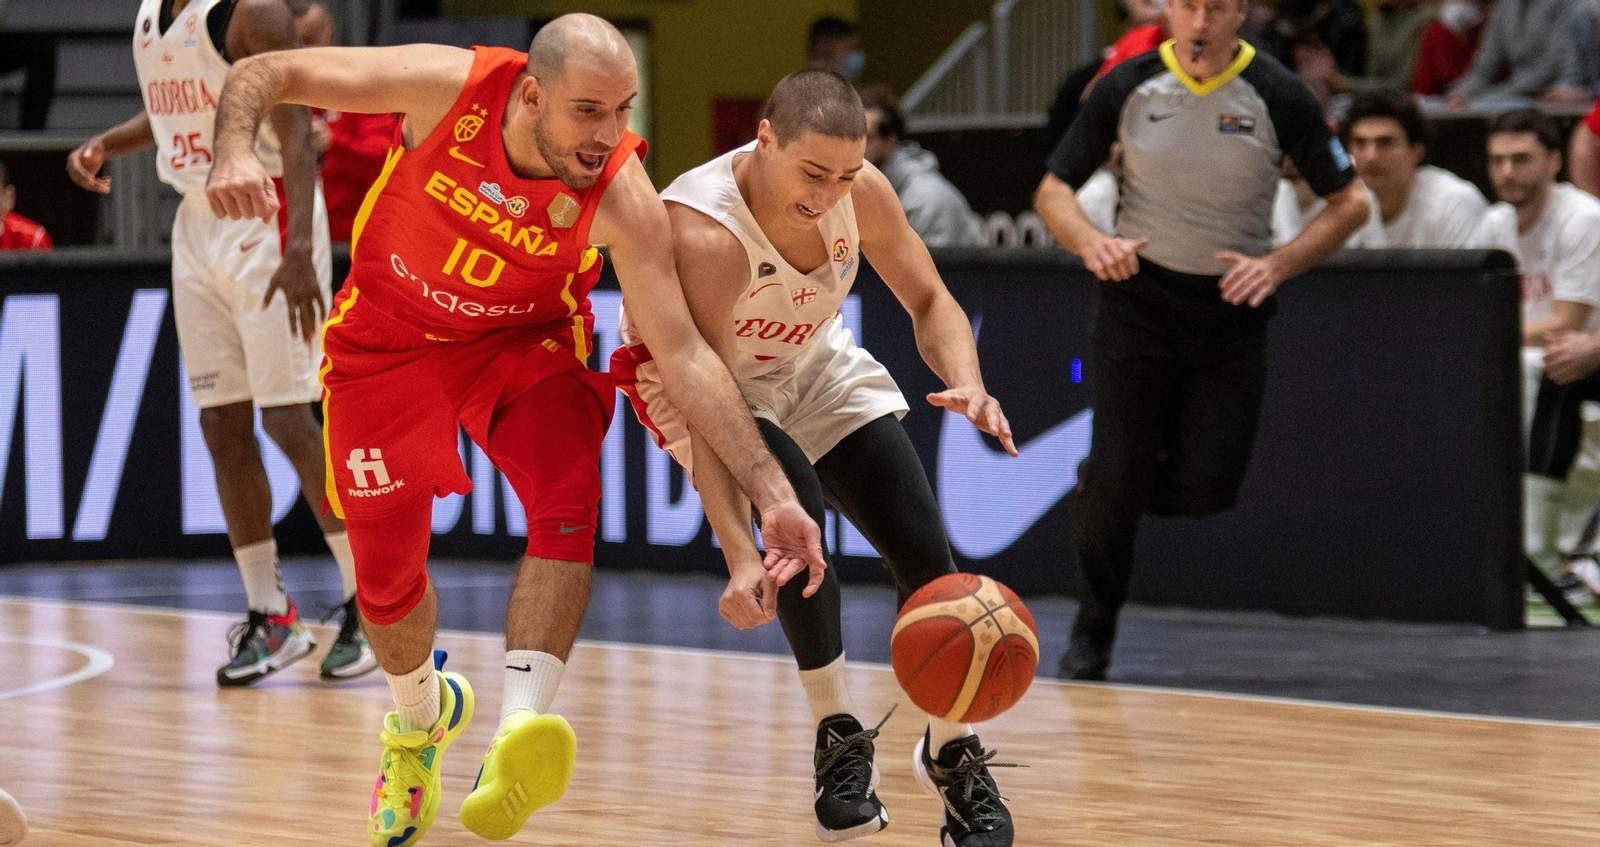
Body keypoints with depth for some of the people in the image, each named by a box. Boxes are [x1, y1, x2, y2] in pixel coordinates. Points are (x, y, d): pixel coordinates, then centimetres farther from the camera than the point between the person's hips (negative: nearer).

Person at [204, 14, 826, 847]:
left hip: (524, 342, 0)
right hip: (390, 336, 1)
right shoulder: (450, 86, -30)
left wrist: (770, 491, -32)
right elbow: (267, 73, -23)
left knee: (569, 504, -29)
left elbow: (683, 352, -25)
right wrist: (234, 152, -45)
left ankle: (516, 737, -42)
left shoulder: (622, 199, -28)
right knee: (386, 572, 5)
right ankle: (421, 718, 39)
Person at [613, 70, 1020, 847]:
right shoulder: (703, 234, -39)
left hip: (812, 363, 5)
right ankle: (838, 741, -14)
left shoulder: (860, 191, -23)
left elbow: (929, 301, -7)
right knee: (795, 506, -32)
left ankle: (952, 754, 14)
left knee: (921, 544, -7)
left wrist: (966, 383, -30)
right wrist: (740, 557, -50)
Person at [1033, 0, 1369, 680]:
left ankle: (1102, 481, 26)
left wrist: (1277, 265, -17)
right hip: (1138, 299, 0)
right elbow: (1053, 191, 2)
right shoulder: (1127, 88, -6)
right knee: (1116, 479, -9)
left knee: (1204, 490, -8)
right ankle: (1093, 631, 14)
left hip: (1231, 307, 0)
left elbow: (1349, 202, -3)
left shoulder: (1276, 95, -9)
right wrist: (1090, 241, -20)